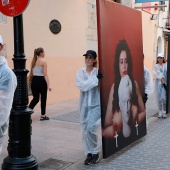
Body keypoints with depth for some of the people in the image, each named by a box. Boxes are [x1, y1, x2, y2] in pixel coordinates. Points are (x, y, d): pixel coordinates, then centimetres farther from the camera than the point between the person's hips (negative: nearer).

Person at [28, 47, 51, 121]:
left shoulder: (33, 61, 9)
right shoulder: (43, 62, -10)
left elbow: (31, 73, 13)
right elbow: (45, 75, -15)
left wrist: (30, 80, 23)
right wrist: (48, 85, -16)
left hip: (34, 80, 6)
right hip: (41, 80, -6)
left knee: (35, 98, 13)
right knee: (43, 98, 9)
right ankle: (43, 116, 17)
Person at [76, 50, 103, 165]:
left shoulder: (99, 72, -3)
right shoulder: (80, 72, 3)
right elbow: (82, 86, -14)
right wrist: (96, 78, -19)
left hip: (96, 104, -3)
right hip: (84, 105, 3)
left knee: (91, 129, -11)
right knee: (85, 130, 8)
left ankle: (95, 152, 11)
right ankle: (89, 154, 23)